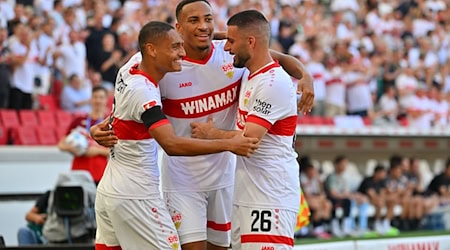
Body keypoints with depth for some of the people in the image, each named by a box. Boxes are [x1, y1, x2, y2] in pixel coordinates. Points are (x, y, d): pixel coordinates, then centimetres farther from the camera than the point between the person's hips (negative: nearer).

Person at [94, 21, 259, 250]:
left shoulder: (128, 70, 2)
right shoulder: (143, 91, -23)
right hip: (135, 196, -9)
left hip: (109, 189, 9)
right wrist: (229, 145, -31)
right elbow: (171, 144, -31)